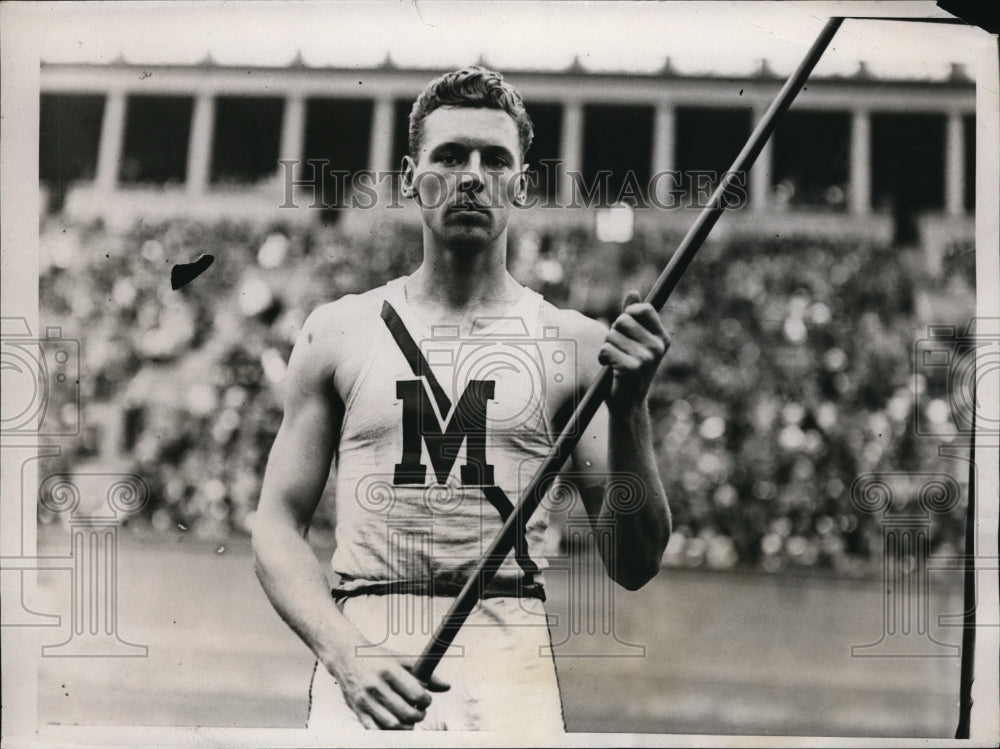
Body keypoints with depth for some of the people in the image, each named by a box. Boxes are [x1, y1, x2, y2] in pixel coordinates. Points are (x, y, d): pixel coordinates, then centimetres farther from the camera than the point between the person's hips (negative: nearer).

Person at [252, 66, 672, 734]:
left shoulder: (576, 346, 8)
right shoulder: (338, 333, 12)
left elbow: (634, 566, 6)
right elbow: (278, 526, 9)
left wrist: (629, 410, -8)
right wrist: (346, 655, -7)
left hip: (510, 659, 0)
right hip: (360, 649, 0)